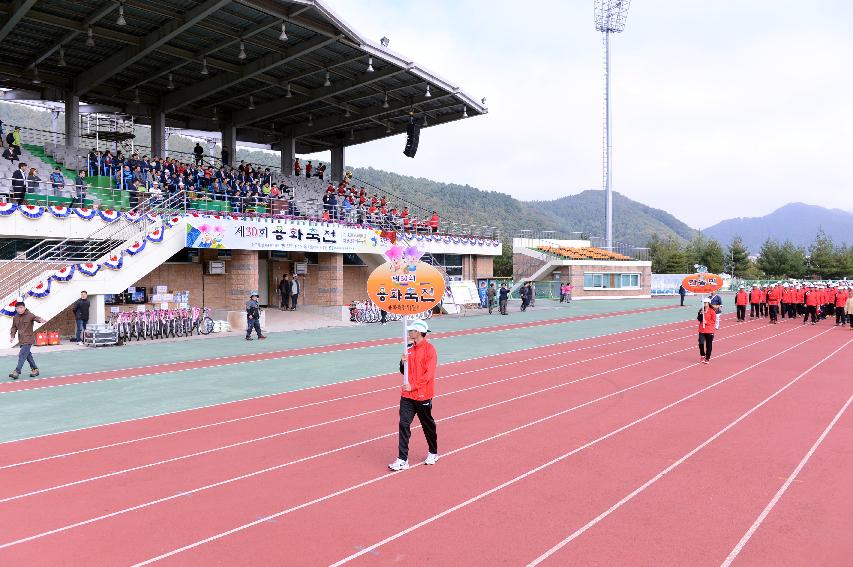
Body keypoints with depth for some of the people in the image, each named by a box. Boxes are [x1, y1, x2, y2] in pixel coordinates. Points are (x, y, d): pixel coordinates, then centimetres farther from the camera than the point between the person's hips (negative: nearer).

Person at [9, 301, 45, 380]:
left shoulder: (30, 315, -9)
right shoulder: (15, 318, 9)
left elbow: (36, 317, -27)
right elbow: (14, 327, 19)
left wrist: (40, 320, -51)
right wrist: (12, 336, 7)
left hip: (28, 339, -7)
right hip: (21, 340, 7)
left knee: (22, 354, -14)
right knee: (28, 355, 14)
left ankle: (17, 371, -15)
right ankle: (35, 369, 25)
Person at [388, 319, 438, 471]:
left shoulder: (429, 349, -11)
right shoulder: (409, 349, 10)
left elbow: (429, 373, -17)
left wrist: (413, 386, -21)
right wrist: (403, 363, -5)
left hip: (423, 395, -5)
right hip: (407, 395, 6)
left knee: (428, 425, 11)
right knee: (404, 424, -4)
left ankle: (433, 453, 32)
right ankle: (402, 460, -1)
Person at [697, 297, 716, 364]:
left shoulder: (712, 311, -6)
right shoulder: (701, 310, 8)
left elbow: (713, 321, -7)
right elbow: (698, 319, 4)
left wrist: (706, 322, -19)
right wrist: (701, 314, -12)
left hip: (709, 331, -3)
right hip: (702, 330, 3)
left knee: (709, 345, 3)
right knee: (701, 343, -6)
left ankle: (707, 358, 13)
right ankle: (702, 355, 18)